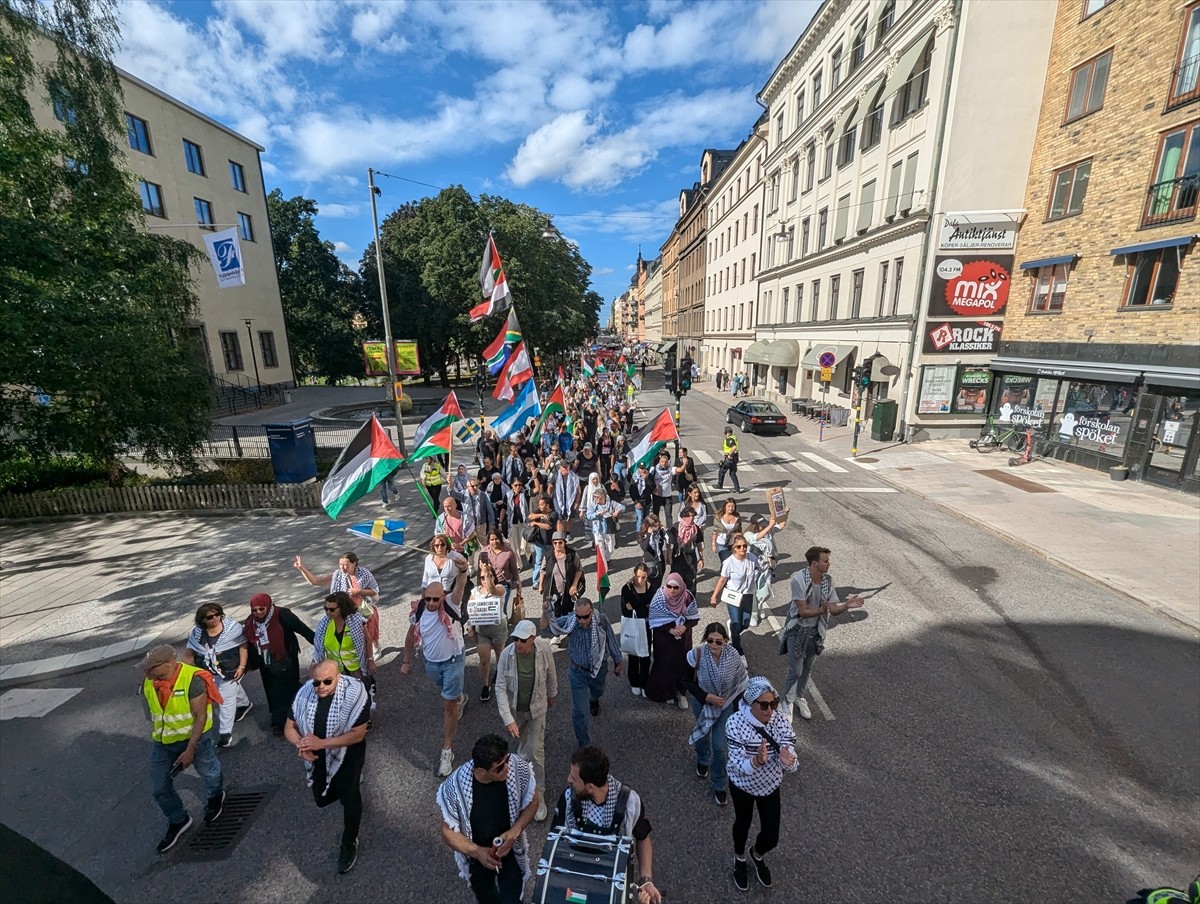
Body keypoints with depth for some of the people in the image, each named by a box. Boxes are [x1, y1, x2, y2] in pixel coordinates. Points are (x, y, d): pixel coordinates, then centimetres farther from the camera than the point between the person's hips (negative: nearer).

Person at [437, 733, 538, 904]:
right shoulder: (455, 786, -34)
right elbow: (448, 833, -18)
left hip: (510, 851, 0)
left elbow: (533, 799, -12)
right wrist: (477, 851, -32)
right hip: (476, 856, 1)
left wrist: (515, 831, -26)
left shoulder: (518, 767, -31)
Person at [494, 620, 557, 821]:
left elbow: (551, 672, -4)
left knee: (536, 751, 1)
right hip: (514, 708, 1)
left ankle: (538, 795, 20)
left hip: (537, 707, -1)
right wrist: (508, 719, -26)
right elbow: (500, 688, -21)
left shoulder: (543, 649, -26)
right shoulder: (506, 654, -28)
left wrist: (552, 694, 12)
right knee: (520, 739, 25)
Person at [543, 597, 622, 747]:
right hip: (578, 672, -2)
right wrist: (545, 611, -56)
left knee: (597, 692, 33)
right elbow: (546, 626, -34)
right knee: (579, 711, 0)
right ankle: (583, 744, 24)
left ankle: (593, 700, 71)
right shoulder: (569, 621, -26)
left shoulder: (602, 620, -25)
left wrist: (617, 662, 4)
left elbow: (611, 641, -9)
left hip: (599, 669, 2)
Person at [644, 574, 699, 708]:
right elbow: (654, 621, -15)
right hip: (664, 637, -2)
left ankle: (680, 692, 33)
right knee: (665, 664, 8)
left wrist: (685, 627, -21)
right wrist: (670, 629, -23)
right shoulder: (659, 598, -21)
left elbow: (695, 617, -4)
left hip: (683, 637, 3)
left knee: (682, 663, 13)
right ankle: (665, 692, 31)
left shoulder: (687, 597, -14)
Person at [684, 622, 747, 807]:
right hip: (702, 703, 1)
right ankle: (702, 760, 59)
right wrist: (706, 696, -26)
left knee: (720, 746, 2)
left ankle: (720, 785, 29)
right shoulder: (696, 655, -29)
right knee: (703, 734, 26)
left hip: (725, 705, 0)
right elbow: (687, 681, -15)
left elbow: (741, 683, -9)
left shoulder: (734, 657, -25)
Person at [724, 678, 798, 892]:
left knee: (771, 836, 15)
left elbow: (790, 766, -25)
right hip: (742, 785, -2)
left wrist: (786, 760, -49)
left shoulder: (781, 721, -24)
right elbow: (738, 765, -32)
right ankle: (740, 859, 56)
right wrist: (757, 761, -53)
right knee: (743, 824, 23)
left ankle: (757, 855, 52)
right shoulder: (735, 723, -33)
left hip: (770, 786, 2)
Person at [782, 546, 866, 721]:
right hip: (797, 631, -5)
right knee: (795, 671, 4)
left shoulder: (828, 580, -10)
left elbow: (834, 609, -6)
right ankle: (787, 703, 28)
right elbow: (803, 611, -25)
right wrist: (821, 610, -43)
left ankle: (799, 697, 45)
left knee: (807, 669, 22)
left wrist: (847, 605, -27)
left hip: (815, 631, 5)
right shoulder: (798, 579, -27)